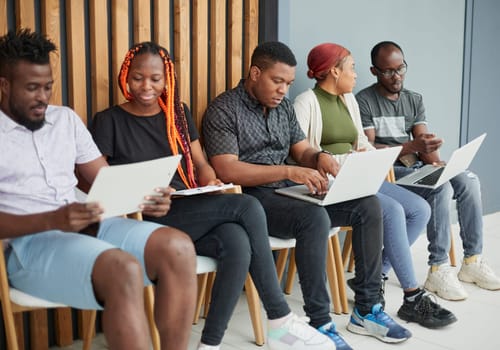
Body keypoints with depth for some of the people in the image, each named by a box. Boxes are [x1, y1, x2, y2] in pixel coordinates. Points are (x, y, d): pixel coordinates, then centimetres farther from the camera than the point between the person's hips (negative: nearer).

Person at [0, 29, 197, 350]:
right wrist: (52, 220, -24)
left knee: (178, 246, -21)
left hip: (85, 227, 5)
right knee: (125, 270, -34)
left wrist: (140, 200, -7)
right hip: (26, 242, -5)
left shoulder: (66, 119, 17)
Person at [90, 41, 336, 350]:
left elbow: (200, 164, 17)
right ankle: (281, 321, -18)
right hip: (146, 221, -5)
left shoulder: (178, 113, 16)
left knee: (239, 244, -31)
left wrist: (209, 180, -7)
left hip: (193, 215, 5)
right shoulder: (108, 121, 2)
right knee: (247, 206, -26)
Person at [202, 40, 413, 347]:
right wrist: (288, 172, -27)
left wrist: (320, 158, -11)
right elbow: (227, 170, -19)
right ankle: (320, 322, -25)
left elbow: (302, 151, 15)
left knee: (368, 205, -7)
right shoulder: (224, 109, -8)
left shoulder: (284, 107, 14)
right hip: (252, 197, -7)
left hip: (290, 190, 8)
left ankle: (367, 310, -2)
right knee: (315, 218, -35)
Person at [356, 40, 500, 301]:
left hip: (416, 167, 6)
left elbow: (425, 144, 7)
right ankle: (438, 269, -24)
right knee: (441, 188, -30)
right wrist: (412, 147, -27)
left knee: (468, 180, -16)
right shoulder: (364, 101, -6)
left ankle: (472, 260, -8)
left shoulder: (414, 100, 15)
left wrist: (437, 163, -16)